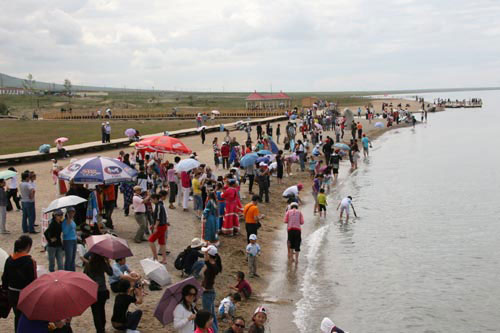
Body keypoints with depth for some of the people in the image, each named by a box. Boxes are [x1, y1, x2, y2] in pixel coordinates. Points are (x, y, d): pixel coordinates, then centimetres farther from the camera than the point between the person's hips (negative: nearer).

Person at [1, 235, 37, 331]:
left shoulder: (9, 260, 0)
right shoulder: (30, 261, -19)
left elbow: (5, 278, 7)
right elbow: (33, 280, -18)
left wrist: (5, 289, 19)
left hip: (12, 293, 6)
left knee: (17, 316, 21)